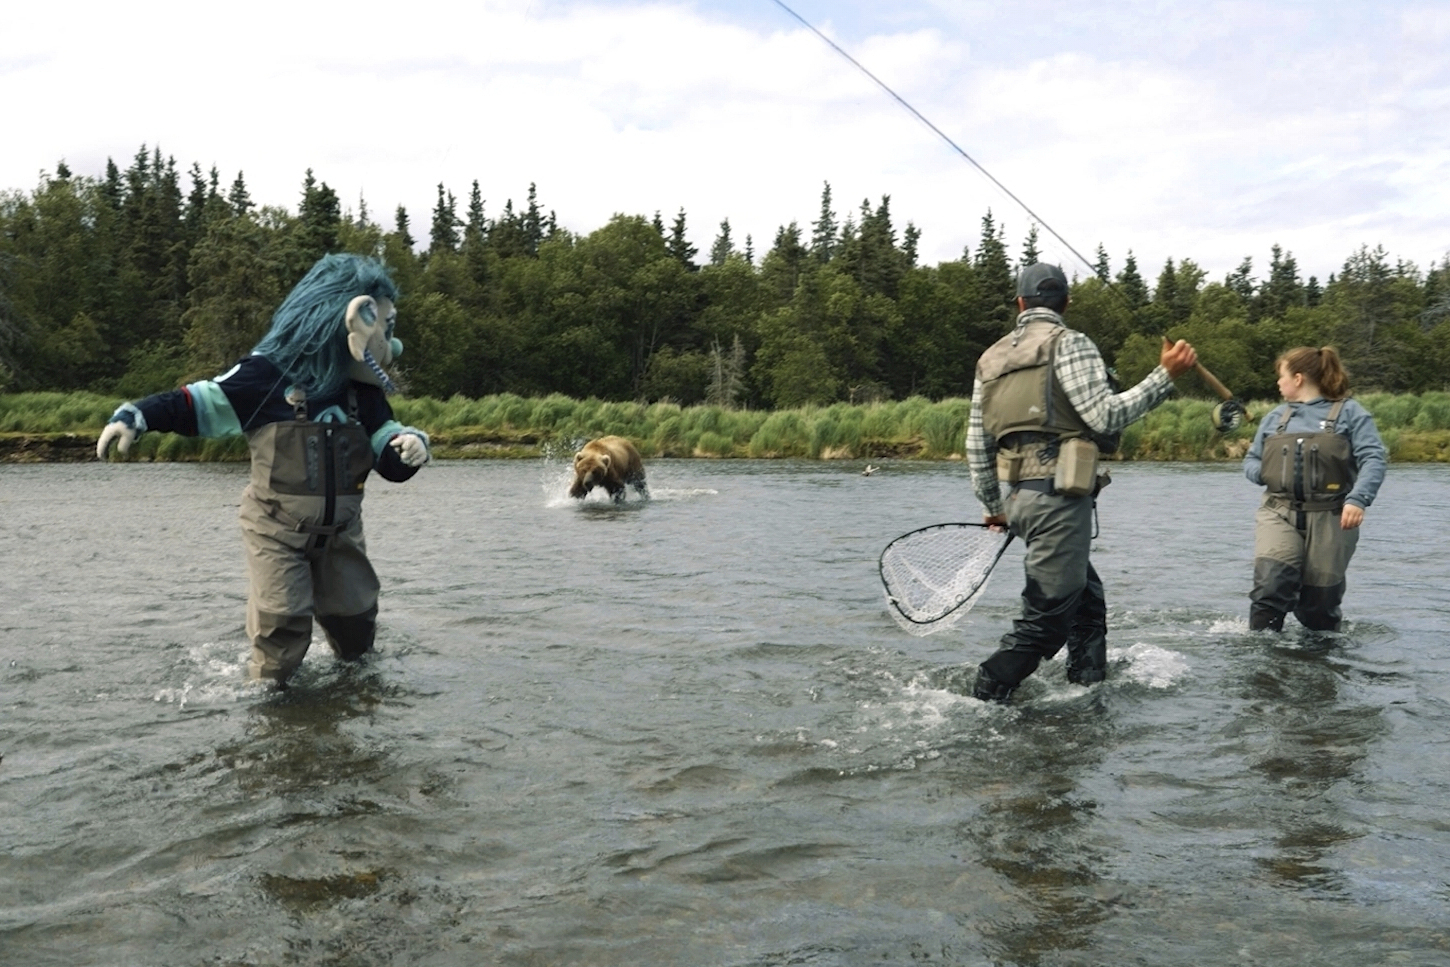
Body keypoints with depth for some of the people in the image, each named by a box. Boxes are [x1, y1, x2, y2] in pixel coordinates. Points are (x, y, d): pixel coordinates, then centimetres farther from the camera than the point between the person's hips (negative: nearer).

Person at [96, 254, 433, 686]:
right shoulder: (269, 375, -15)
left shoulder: (363, 393, 1)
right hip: (278, 527, -5)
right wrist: (134, 417, -26)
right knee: (281, 621, -10)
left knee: (355, 618, 16)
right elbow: (197, 404, -13)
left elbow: (392, 463, 1)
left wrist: (411, 445, -22)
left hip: (340, 529, 5)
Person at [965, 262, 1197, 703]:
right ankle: (980, 705, -6)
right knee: (1045, 622, -4)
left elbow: (977, 444, 16)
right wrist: (1165, 375, -7)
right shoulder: (1069, 343, -4)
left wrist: (993, 506, 26)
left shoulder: (990, 358, 16)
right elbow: (1106, 416, -13)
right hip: (1059, 498, -8)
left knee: (1087, 601, 20)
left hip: (1021, 497, 8)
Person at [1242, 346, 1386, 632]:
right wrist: (1265, 474, 1)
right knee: (1273, 580, -22)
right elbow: (1251, 460, 26)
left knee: (1319, 598, 2)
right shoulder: (1275, 417, 17)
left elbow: (1374, 459, -6)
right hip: (1279, 513, 3)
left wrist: (1358, 499, -23)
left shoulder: (1349, 412, 4)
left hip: (1329, 517, -2)